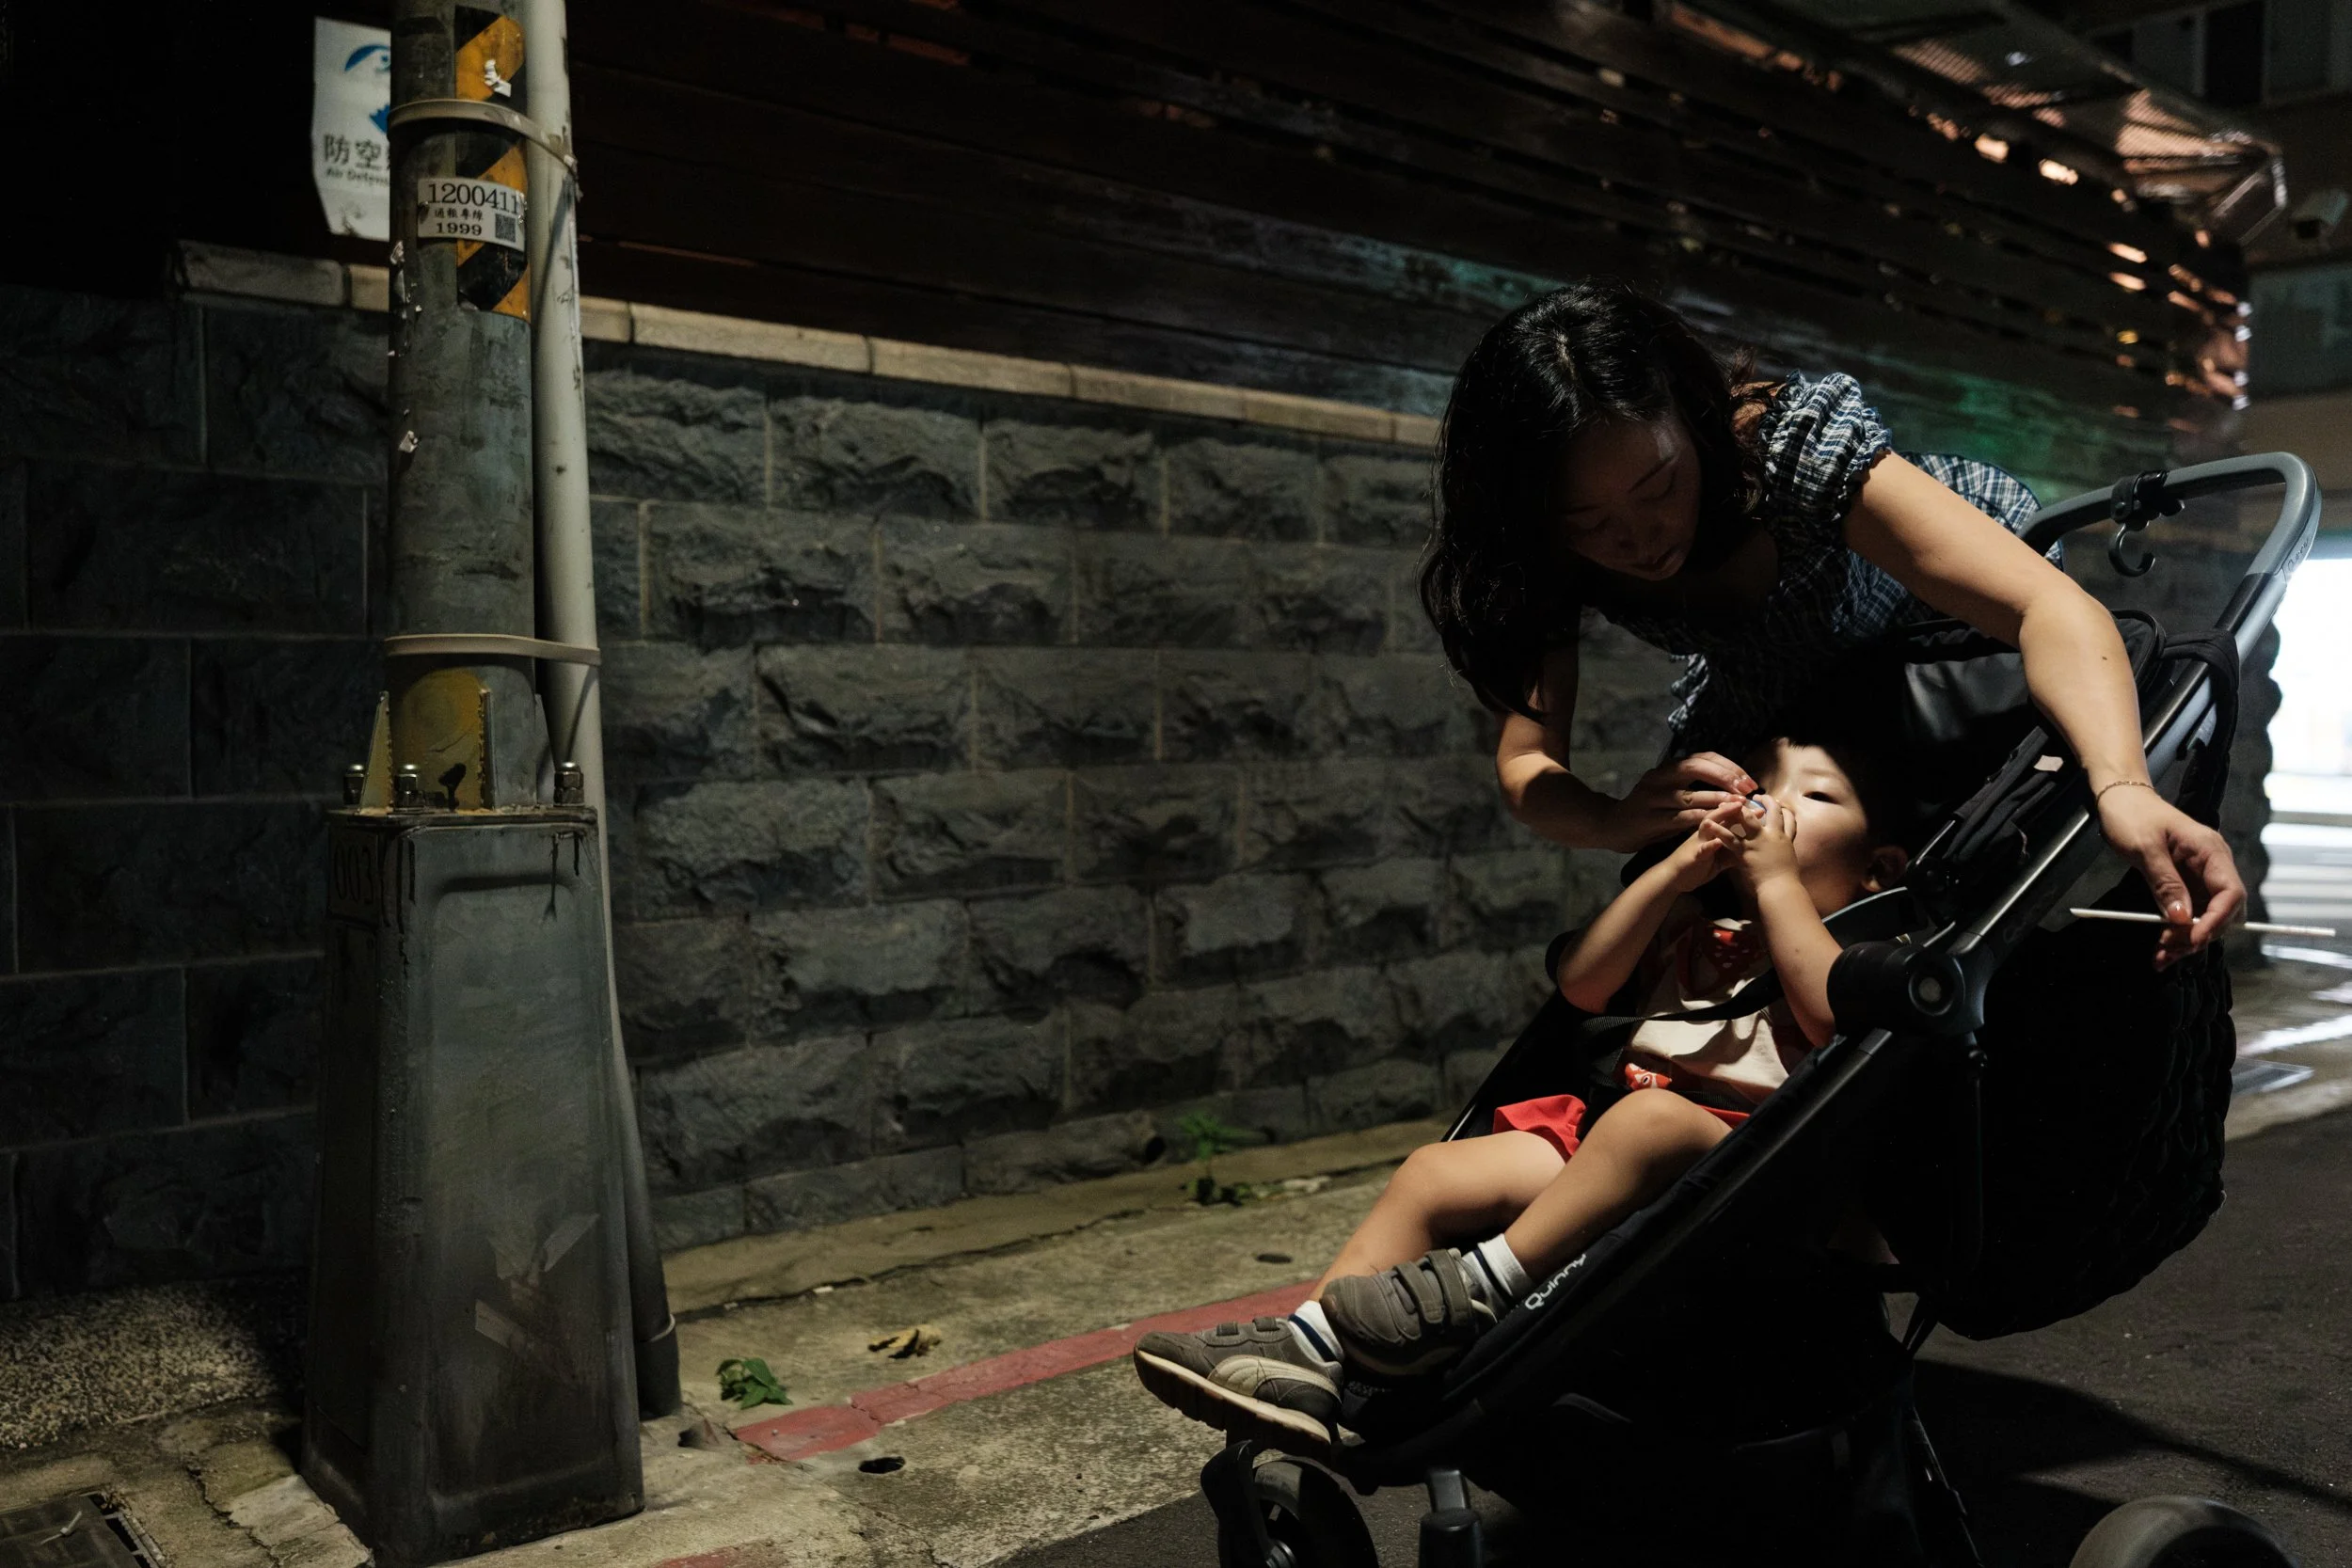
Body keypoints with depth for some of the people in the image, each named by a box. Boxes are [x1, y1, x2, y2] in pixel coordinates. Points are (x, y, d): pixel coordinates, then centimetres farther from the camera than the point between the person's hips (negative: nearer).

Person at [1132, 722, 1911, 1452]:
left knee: (1651, 1116, -38)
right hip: (1607, 1142, 6)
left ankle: (1487, 1284, -35)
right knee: (1435, 1171, -10)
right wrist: (1673, 871, 7)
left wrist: (1778, 880, -5)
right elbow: (1582, 984, 14)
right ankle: (1309, 1349, -19)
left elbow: (1838, 1018, -12)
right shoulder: (1694, 930, 30)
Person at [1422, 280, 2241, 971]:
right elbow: (1525, 764, -26)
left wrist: (2121, 785, -68)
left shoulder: (1798, 444, -41)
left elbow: (2049, 608, -49)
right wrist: (1614, 821, -50)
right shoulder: (1554, 556, -30)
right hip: (1776, 686, 3)